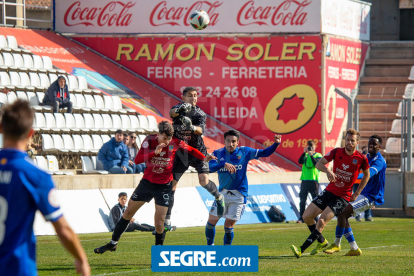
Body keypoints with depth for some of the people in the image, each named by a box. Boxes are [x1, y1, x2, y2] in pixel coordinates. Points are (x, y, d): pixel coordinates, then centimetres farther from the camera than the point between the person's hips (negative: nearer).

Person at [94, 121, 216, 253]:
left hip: (164, 186, -2)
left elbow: (191, 150, 7)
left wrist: (204, 158, -5)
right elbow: (137, 160, -20)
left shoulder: (175, 143, -11)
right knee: (128, 212, 12)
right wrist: (154, 152, -32)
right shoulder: (150, 141, -11)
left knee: (159, 222, -11)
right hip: (147, 182, 2)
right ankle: (113, 243, 27)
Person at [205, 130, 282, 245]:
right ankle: (209, 246, 26)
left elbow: (264, 153, 1)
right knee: (211, 221, 7)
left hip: (238, 195, -2)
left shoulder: (244, 152, -2)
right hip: (222, 193, 2)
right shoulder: (218, 153, -2)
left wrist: (276, 143, -15)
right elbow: (210, 167, -19)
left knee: (229, 226, -5)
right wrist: (224, 164, -36)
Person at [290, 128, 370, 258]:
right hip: (329, 191, 5)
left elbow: (366, 175, 10)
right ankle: (322, 242, 23)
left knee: (322, 221, -21)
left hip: (343, 197, -5)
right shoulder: (337, 152, -1)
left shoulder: (361, 159, -8)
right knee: (307, 216, 0)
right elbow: (319, 164, -5)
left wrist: (356, 194, 5)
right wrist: (327, 170, -28)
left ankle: (301, 250, -22)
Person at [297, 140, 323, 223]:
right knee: (302, 200, 1)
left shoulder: (318, 155, 4)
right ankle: (301, 218, 5)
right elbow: (300, 161, -3)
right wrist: (304, 152, -12)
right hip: (304, 180, 3)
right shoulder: (305, 155, 14)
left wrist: (311, 155, -17)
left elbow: (317, 163, -13)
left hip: (314, 180, -3)